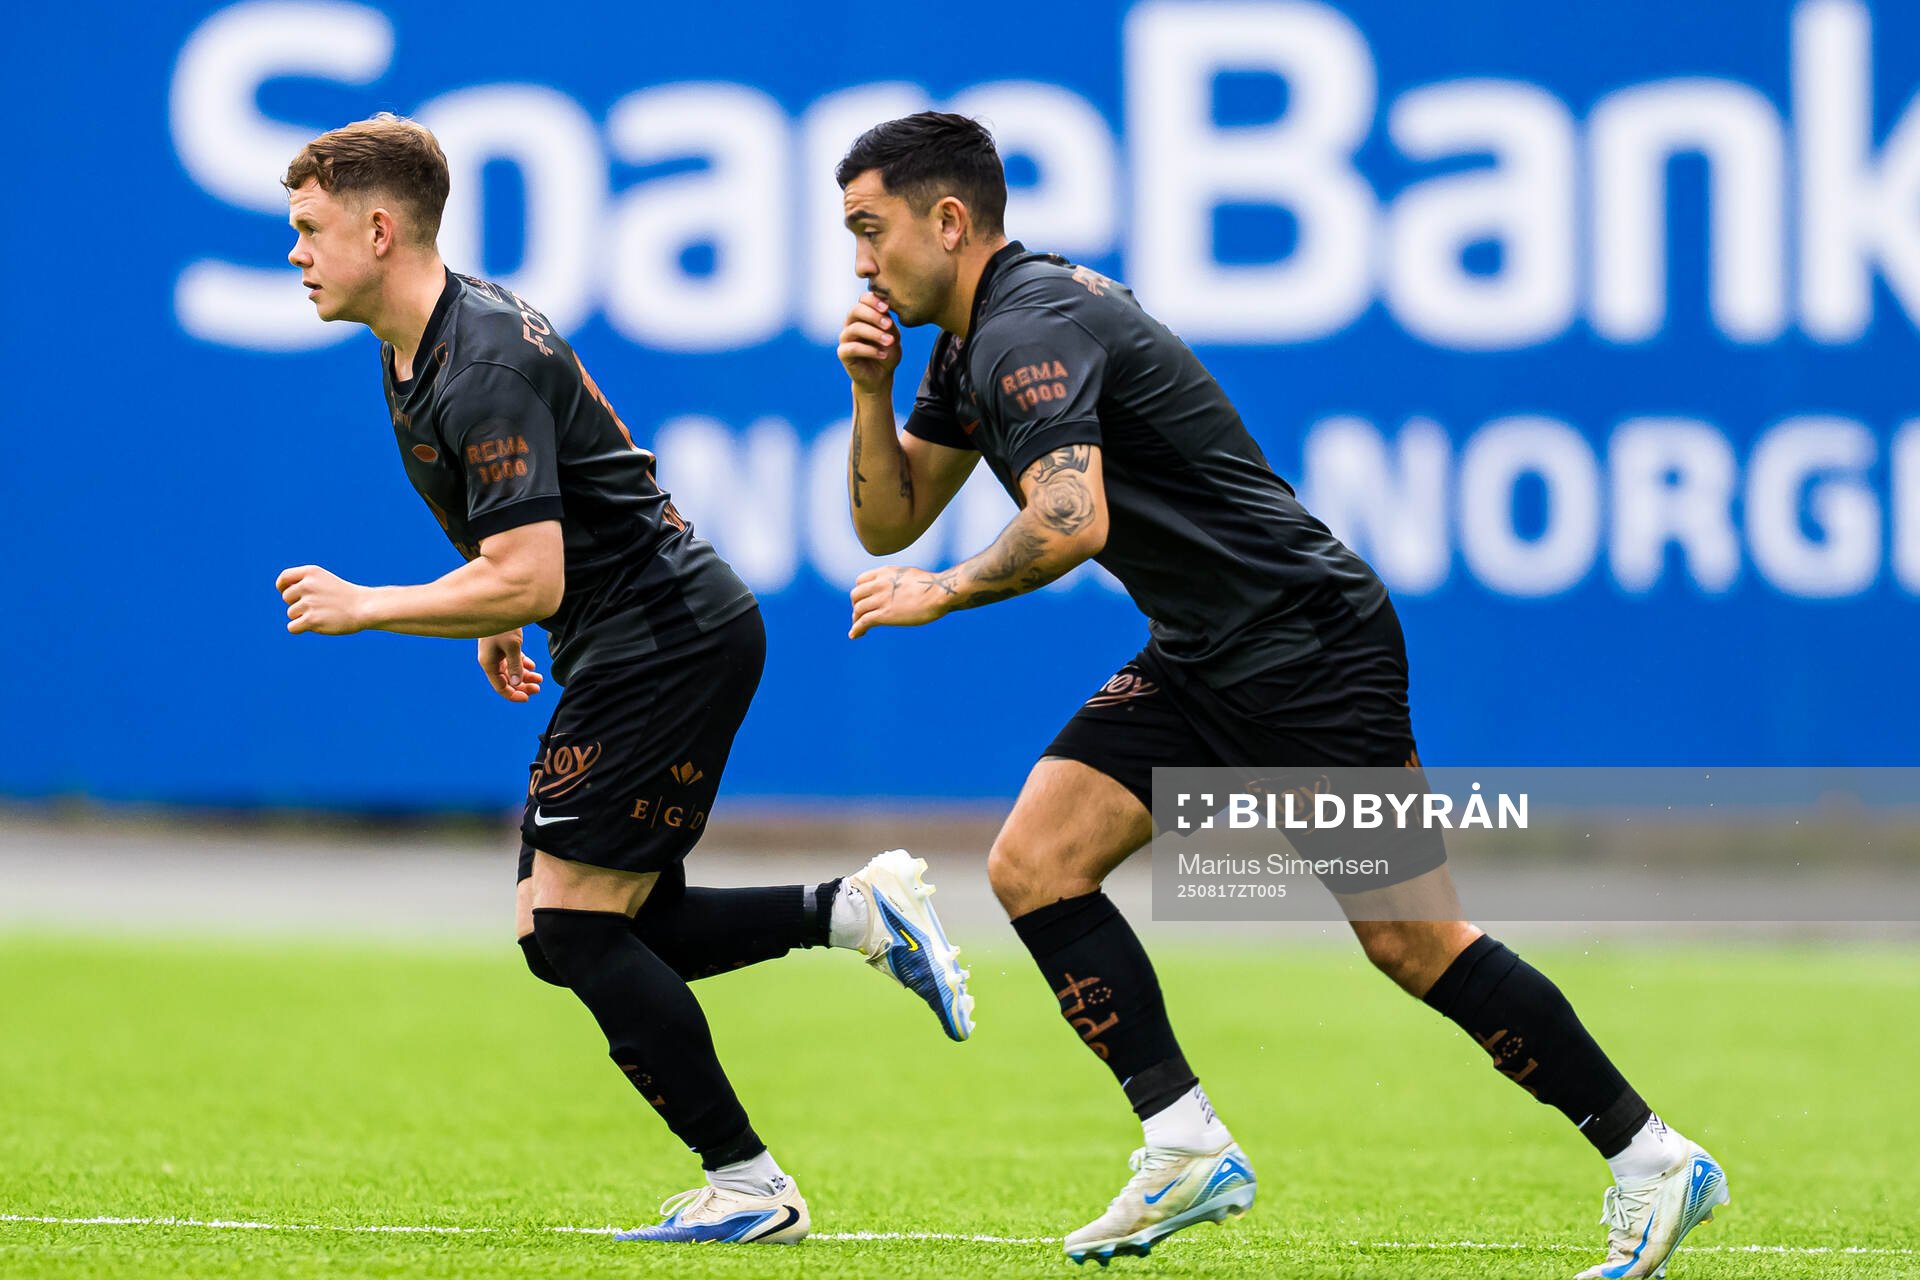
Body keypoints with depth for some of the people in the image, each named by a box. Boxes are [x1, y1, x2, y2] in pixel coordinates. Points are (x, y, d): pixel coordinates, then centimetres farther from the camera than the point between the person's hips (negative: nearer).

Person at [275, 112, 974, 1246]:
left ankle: (748, 1185, -6)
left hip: (667, 636, -10)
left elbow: (526, 581, -26)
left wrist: (364, 607, -16)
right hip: (638, 649, 10)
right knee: (580, 934, 7)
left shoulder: (485, 373, -21)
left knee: (574, 926, -11)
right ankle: (857, 913, 9)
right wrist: (500, 622, 21)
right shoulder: (423, 342, 12)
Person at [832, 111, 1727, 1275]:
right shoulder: (974, 344, 12)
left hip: (1307, 644, -10)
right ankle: (1187, 1146, -4)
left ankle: (1650, 1159, 0)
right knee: (1034, 865, -3)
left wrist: (943, 594, -18)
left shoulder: (1029, 330, -19)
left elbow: (1071, 524, -34)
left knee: (1412, 940, -8)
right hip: (1202, 659, 10)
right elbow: (889, 523, 18)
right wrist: (873, 393, 1)